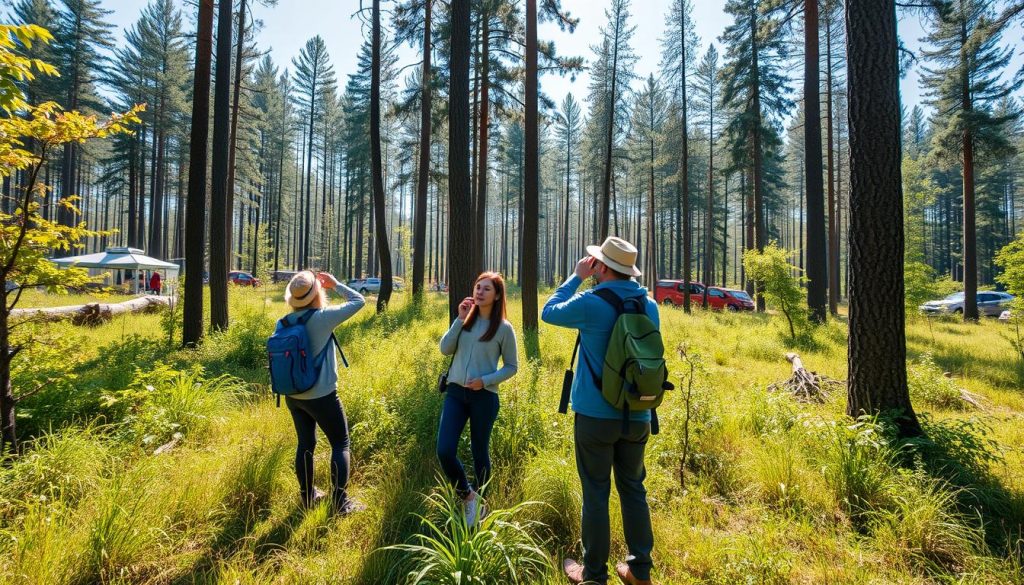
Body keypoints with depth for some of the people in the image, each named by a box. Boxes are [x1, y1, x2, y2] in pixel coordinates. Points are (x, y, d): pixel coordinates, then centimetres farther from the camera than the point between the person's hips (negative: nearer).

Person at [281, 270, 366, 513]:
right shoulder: (322, 317, -18)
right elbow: (359, 301, -11)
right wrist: (336, 284, 0)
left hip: (293, 395, 6)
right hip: (321, 396, -6)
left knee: (305, 443, 18)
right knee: (340, 444, 7)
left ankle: (307, 496, 31)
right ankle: (340, 501, 8)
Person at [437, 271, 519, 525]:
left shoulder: (504, 328, -6)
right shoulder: (465, 319, 5)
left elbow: (512, 367, -1)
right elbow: (445, 349, -3)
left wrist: (485, 381, -14)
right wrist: (459, 319, -11)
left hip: (484, 396, -3)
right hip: (455, 392, 3)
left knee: (479, 452, 11)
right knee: (444, 451, -4)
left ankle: (480, 502, 37)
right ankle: (467, 496, 22)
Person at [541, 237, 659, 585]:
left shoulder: (590, 304, -15)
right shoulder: (650, 306, 1)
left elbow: (548, 312, 3)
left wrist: (577, 277, 9)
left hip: (596, 416, -5)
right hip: (638, 416, 5)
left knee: (596, 493, 8)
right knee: (633, 490, 17)